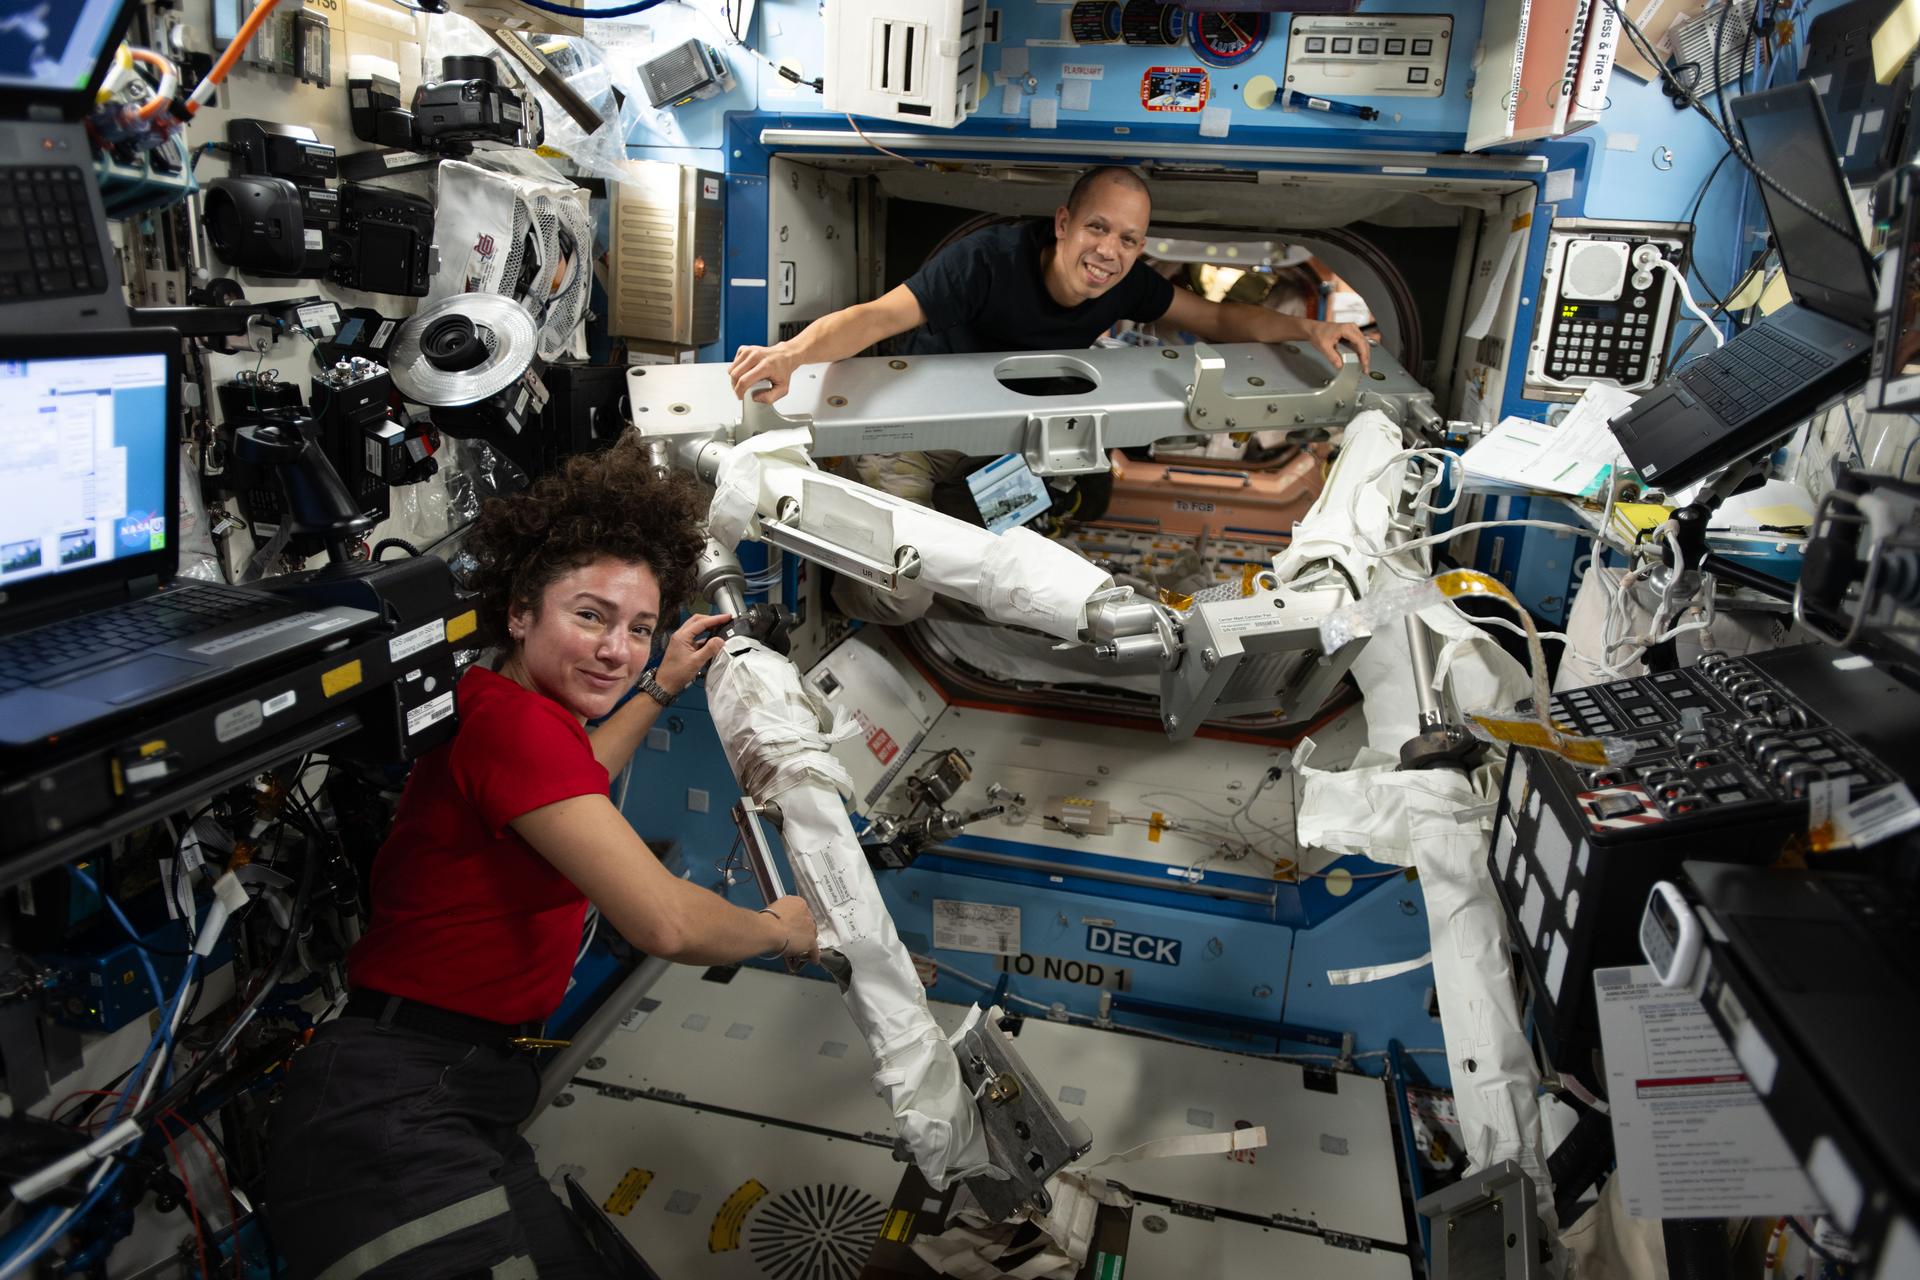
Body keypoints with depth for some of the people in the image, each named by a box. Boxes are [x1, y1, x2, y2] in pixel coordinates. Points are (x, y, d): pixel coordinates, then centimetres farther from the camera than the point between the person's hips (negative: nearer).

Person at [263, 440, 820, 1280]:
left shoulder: (495, 702, 10)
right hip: (392, 1111, -10)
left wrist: (659, 689, 38)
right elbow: (664, 922, -25)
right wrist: (779, 929, -5)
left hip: (467, 1100, 10)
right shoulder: (514, 716, -20)